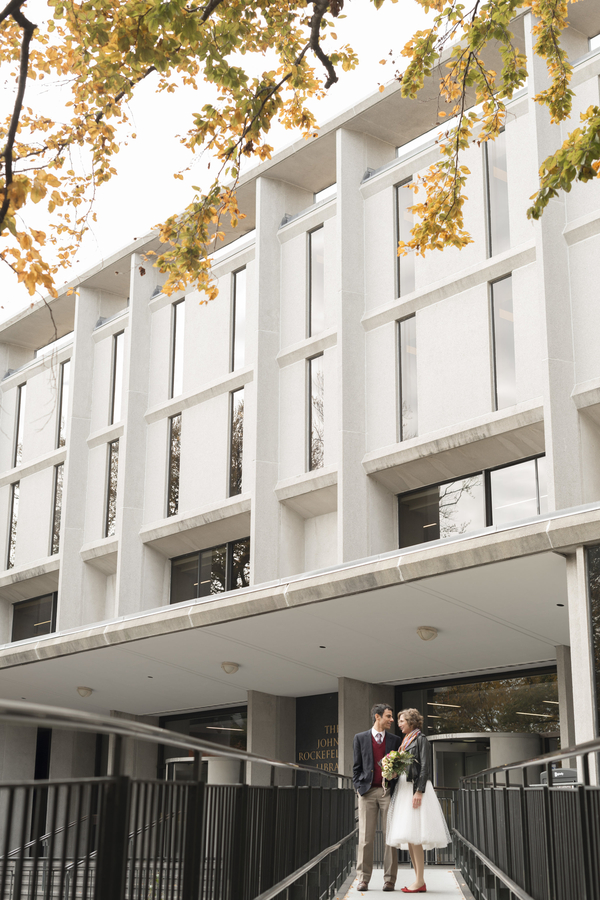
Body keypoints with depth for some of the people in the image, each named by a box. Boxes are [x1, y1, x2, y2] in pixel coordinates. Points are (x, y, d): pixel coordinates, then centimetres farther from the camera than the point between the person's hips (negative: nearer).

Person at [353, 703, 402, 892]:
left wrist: (397, 790, -3)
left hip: (388, 791, 1)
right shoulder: (360, 738, 8)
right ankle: (363, 879, 5)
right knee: (365, 836, 0)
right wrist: (359, 787, -2)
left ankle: (389, 879, 3)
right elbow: (357, 766, 8)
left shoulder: (395, 740, 11)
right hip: (367, 791, -1)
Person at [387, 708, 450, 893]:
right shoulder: (405, 741, 20)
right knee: (408, 836, 6)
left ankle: (420, 882, -10)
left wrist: (419, 791, -20)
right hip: (404, 788, 9)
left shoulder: (420, 739, -5)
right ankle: (419, 880, 10)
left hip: (416, 788, -9)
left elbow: (425, 767, -13)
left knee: (414, 836, -12)